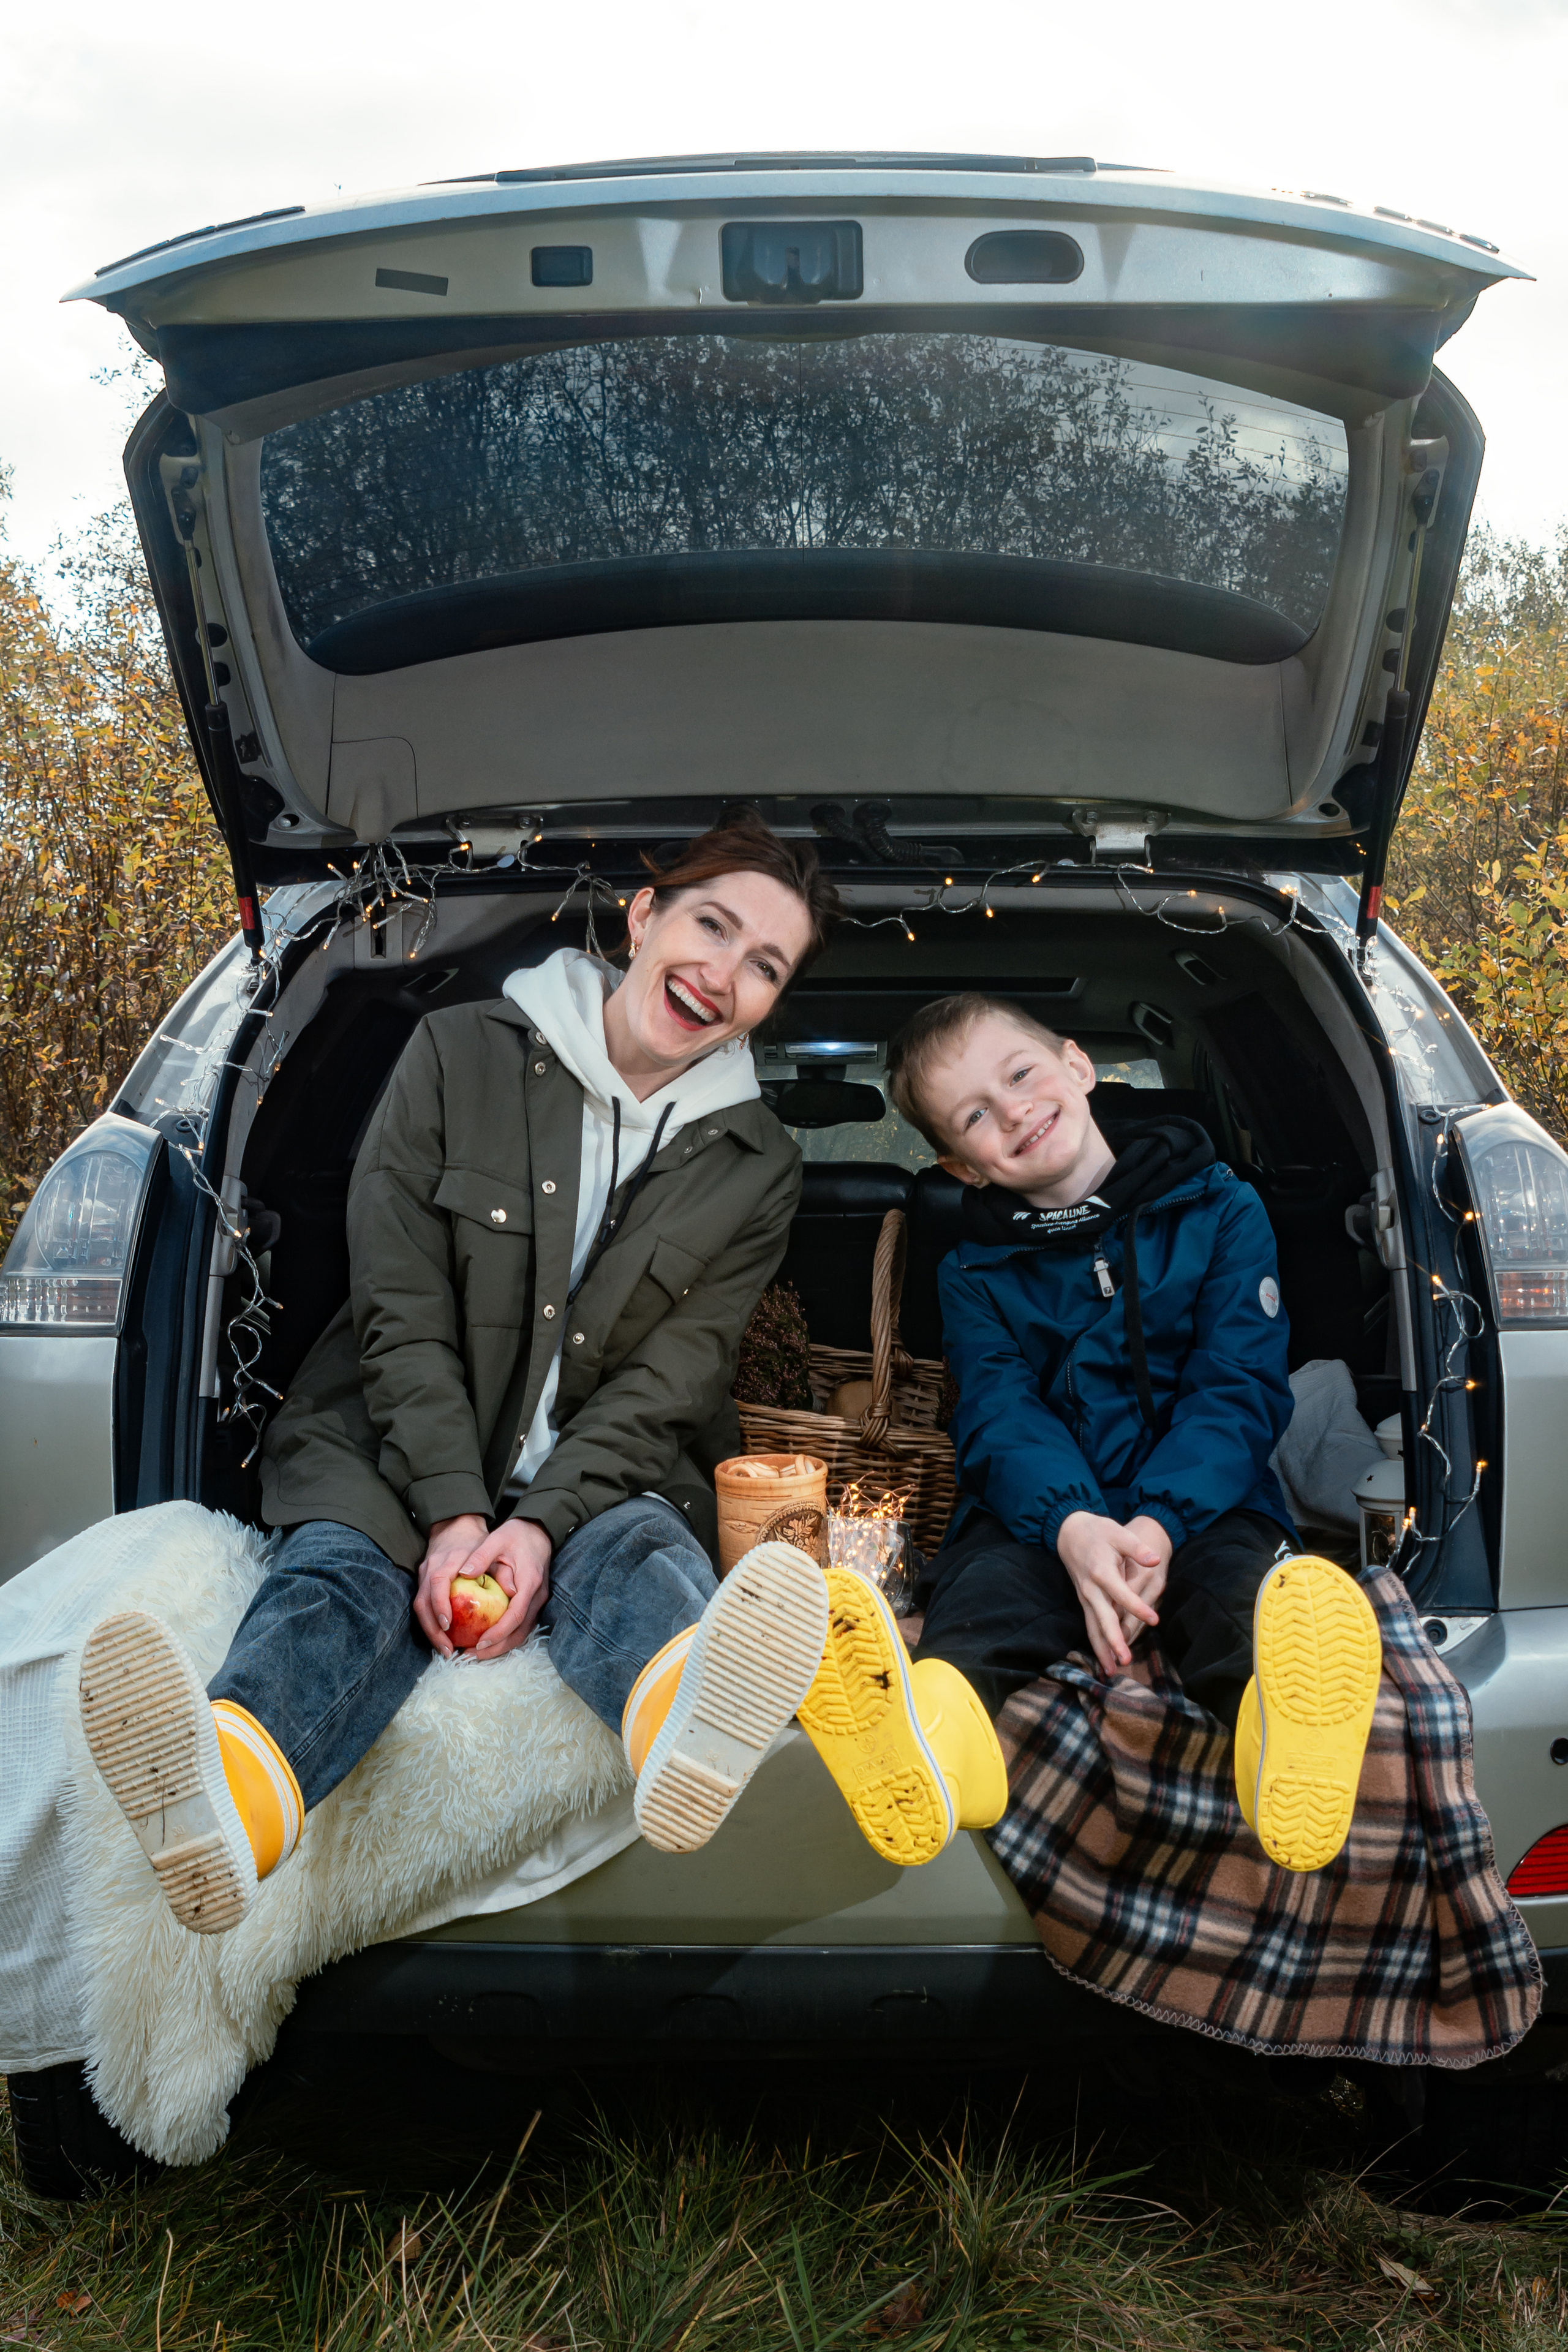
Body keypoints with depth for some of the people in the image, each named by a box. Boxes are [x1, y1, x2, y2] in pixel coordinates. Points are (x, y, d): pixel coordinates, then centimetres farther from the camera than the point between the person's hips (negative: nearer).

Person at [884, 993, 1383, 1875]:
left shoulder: (1220, 1211, 11)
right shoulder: (977, 1273, 15)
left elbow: (1239, 1389, 0)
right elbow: (1002, 1414, -2)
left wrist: (1159, 1521, -19)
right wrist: (1071, 1526, -25)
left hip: (1201, 1504, 0)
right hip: (1040, 1514, 1)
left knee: (1247, 1584, -35)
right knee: (983, 1583, -34)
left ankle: (1287, 1709, -67)